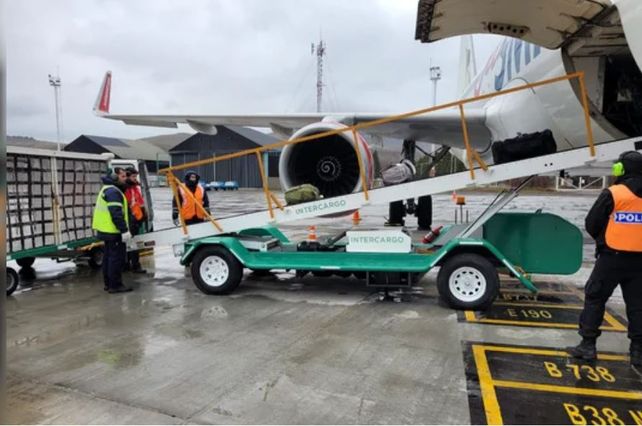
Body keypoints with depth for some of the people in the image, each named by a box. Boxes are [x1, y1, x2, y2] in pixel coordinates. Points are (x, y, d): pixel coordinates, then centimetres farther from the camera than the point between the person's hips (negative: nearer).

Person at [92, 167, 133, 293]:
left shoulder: (107, 189, 18)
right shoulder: (113, 192, -16)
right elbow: (116, 214, -25)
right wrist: (124, 230, -25)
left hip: (107, 230, 11)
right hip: (113, 231, -11)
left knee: (109, 256, 16)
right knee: (117, 257, -7)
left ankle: (109, 283, 24)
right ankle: (115, 285, -3)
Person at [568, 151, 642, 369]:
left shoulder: (613, 194, -11)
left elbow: (591, 224, -5)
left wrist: (602, 240, 14)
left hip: (612, 258, -4)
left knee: (594, 299, 5)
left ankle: (588, 345, 6)